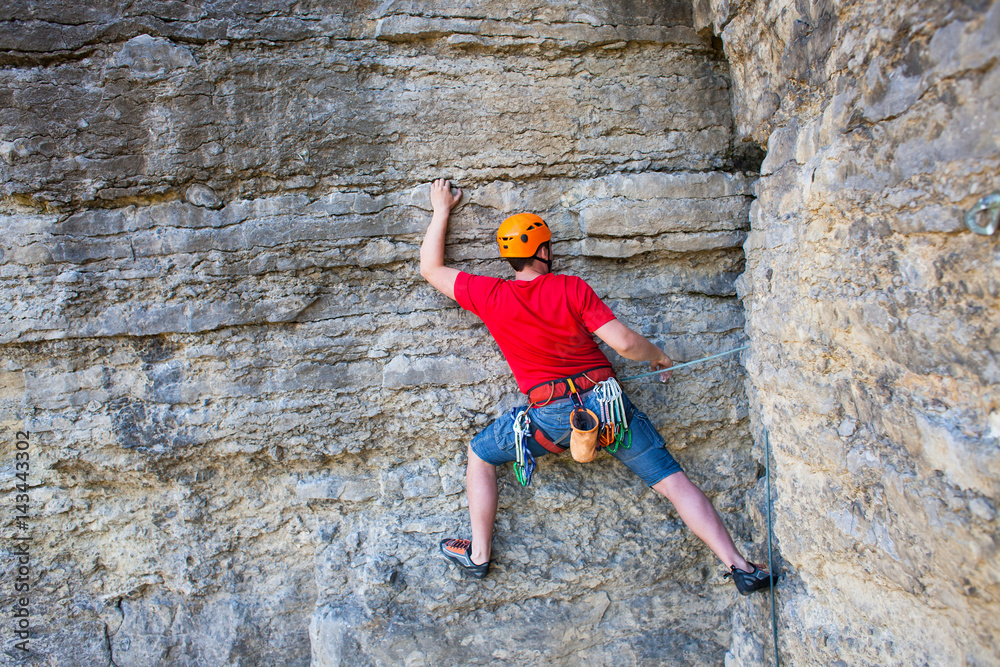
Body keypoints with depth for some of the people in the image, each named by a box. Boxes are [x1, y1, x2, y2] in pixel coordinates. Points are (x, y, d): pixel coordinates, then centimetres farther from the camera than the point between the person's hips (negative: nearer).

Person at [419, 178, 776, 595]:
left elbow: (430, 269, 14)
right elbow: (624, 343, -9)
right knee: (673, 481, 10)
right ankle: (739, 566, 11)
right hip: (606, 401, 1)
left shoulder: (488, 295, 0)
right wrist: (659, 357, 13)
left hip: (551, 417, 0)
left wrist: (442, 210, 25)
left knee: (480, 456, 22)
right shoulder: (572, 288, -2)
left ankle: (478, 555, 24)